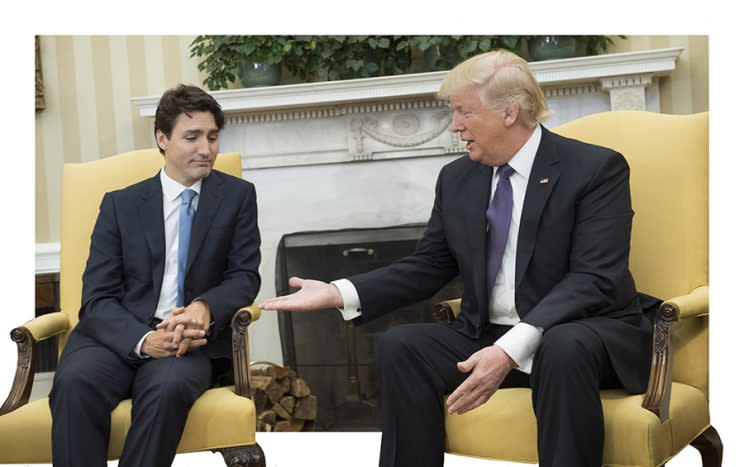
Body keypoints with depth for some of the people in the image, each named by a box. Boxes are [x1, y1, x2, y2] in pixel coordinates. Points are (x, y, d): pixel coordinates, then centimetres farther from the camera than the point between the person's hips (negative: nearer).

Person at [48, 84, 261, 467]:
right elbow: (97, 299, 2)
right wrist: (144, 340, -21)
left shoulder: (238, 196, 11)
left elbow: (244, 276, 6)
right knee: (74, 382, -33)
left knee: (168, 386, -36)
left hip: (191, 339, 0)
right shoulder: (120, 204, 10)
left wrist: (206, 308, -19)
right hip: (121, 336, 1)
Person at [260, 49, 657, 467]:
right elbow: (427, 268, 13)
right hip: (488, 338, 5)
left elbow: (593, 278, -18)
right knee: (400, 346, -18)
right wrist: (340, 294, -4)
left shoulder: (597, 168, -8)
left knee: (564, 348, -37)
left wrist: (512, 348, -31)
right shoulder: (457, 179, 9)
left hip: (585, 335, -4)